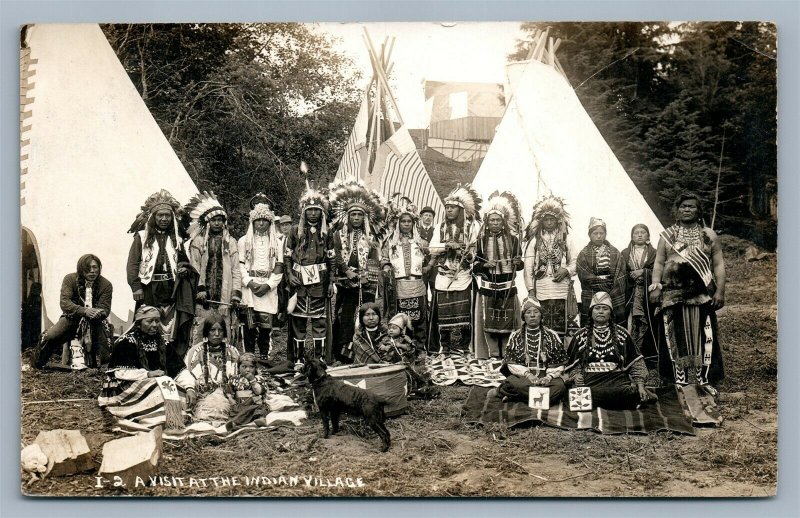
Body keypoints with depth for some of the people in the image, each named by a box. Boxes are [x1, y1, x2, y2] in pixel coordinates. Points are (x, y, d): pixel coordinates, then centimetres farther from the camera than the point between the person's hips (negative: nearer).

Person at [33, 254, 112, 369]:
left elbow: (105, 310, -10)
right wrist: (84, 311, -38)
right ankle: (37, 366, 5)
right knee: (49, 337, -21)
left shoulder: (106, 285, -7)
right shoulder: (70, 279, -7)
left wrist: (96, 313, -37)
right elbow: (65, 303, -19)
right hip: (72, 318, 0)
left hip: (96, 321, 0)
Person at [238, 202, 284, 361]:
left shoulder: (277, 242, 13)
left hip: (268, 289, 1)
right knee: (249, 325, -5)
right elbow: (239, 265, 4)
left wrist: (268, 285, -7)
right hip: (249, 288, -1)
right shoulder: (244, 241, 11)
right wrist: (250, 283, -10)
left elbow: (279, 267, 6)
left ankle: (265, 357, 4)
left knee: (266, 324, -3)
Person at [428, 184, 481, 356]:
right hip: (443, 276, 2)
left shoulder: (472, 227, 6)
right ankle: (444, 346, 8)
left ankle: (462, 346, 4)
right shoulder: (440, 228, 13)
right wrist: (448, 245, -14)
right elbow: (433, 249, 1)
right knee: (443, 312, -1)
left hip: (463, 276, -2)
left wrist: (471, 254, -18)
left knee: (463, 312, -6)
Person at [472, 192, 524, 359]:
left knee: (507, 321, -1)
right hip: (487, 287, 0)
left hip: (507, 287, 0)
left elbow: (519, 265, 9)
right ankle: (493, 355, 6)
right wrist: (485, 265, -13)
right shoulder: (482, 240, 6)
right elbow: (474, 265, 6)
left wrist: (518, 262, -13)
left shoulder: (512, 239, 6)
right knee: (489, 322, -2)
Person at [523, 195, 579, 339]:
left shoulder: (565, 239, 12)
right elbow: (528, 266, 4)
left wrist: (566, 270, -8)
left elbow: (575, 262, 13)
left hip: (562, 290, 1)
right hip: (541, 291, -1)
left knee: (561, 328, -2)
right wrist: (530, 290, -2)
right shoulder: (534, 240, 7)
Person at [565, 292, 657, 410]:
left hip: (617, 381, -1)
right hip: (590, 383, 1)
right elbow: (573, 365, 17)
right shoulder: (581, 336, 16)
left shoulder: (621, 334, 15)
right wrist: (576, 376, -4)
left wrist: (640, 386, 1)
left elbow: (636, 364, 14)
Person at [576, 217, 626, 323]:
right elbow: (585, 277, -6)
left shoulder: (615, 253, 12)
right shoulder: (584, 254, 4)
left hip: (614, 298, 2)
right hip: (591, 301, -2)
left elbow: (620, 276, 5)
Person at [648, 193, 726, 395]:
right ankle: (680, 379, 9)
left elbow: (718, 264, 6)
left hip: (702, 295, 0)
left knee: (703, 336, 0)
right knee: (677, 337, 2)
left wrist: (720, 291, -4)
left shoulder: (709, 235, 9)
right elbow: (659, 263, 6)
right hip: (673, 294, 0)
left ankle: (705, 379, 8)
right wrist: (655, 286, -8)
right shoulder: (668, 236, 10)